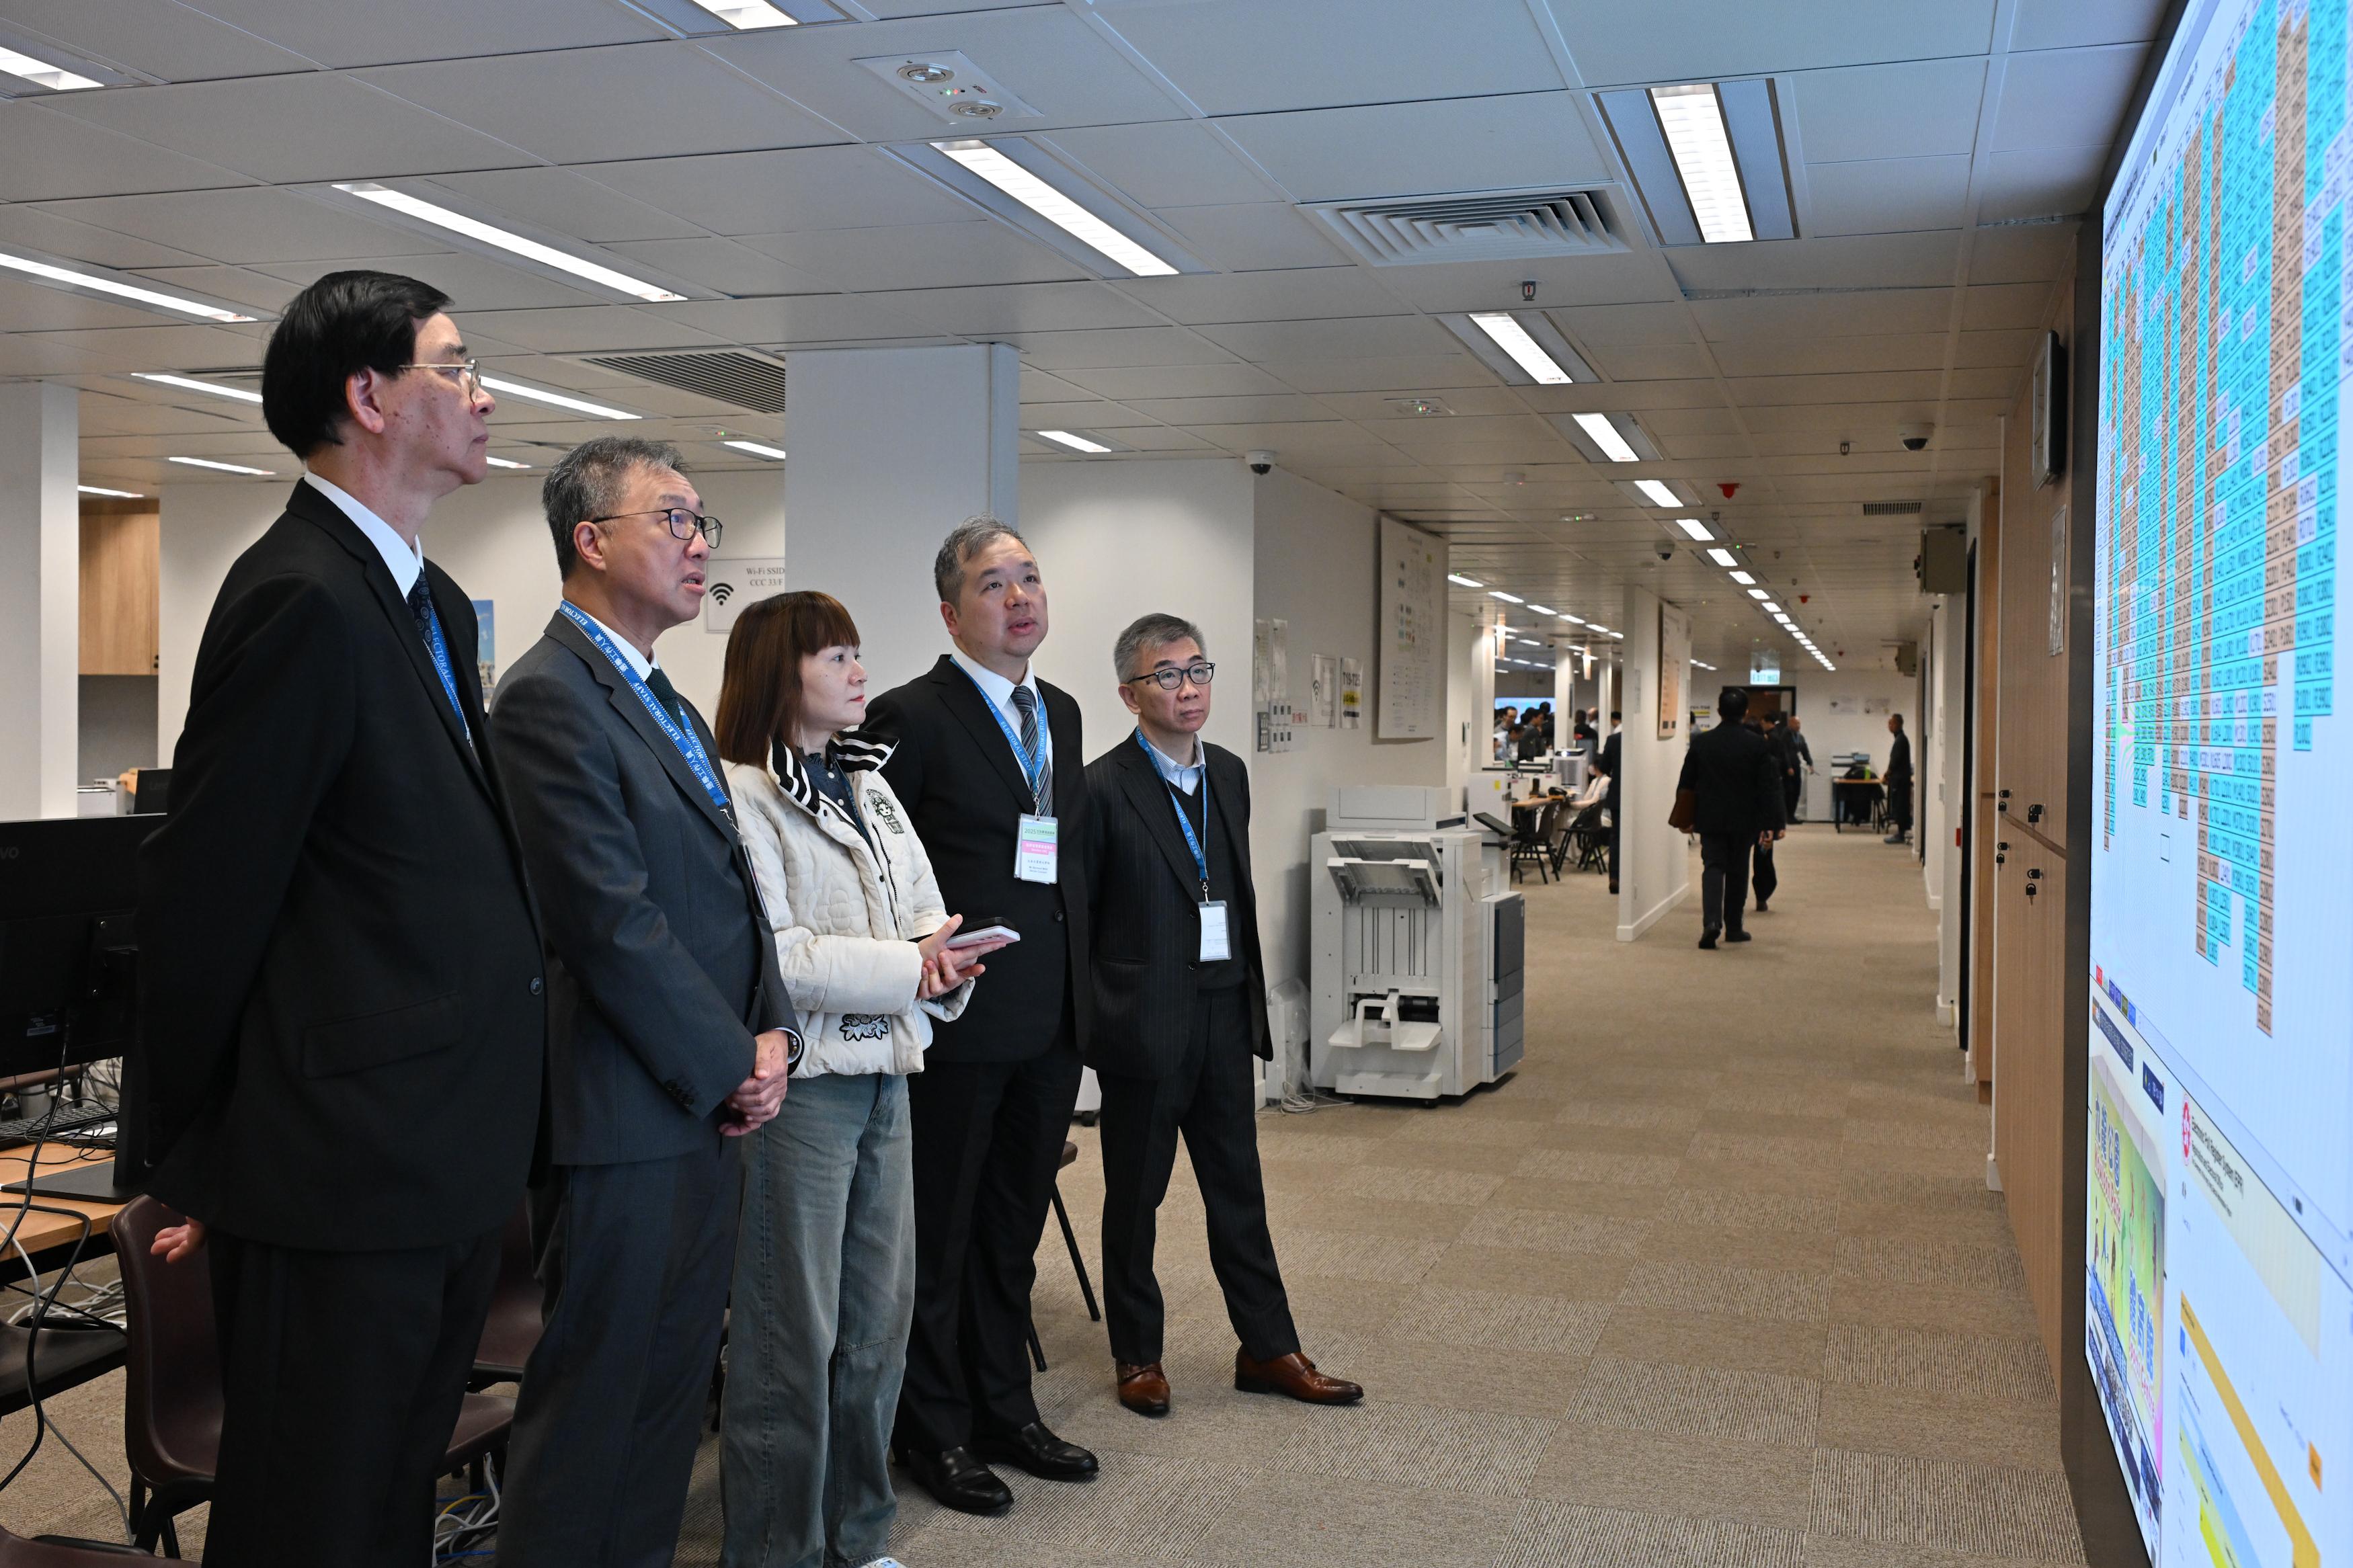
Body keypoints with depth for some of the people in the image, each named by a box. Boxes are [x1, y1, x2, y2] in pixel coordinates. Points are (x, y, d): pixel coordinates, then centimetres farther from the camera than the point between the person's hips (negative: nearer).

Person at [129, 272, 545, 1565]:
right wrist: (185, 1158, -5)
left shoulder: (432, 605, 12)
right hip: (342, 1169, -9)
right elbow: (202, 899, -15)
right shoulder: (305, 599, -18)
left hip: (445, 1163, 9)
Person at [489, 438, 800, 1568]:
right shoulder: (550, 696, -14)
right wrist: (731, 1068, -12)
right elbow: (614, 924, -20)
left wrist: (770, 1031, 2)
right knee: (594, 1400, 4)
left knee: (673, 1388, 17)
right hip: (625, 1119, -9)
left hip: (709, 1111, 9)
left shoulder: (669, 704, 16)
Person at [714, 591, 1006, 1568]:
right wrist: (907, 970, -17)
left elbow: (926, 913, 15)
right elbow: (765, 953, -19)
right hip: (799, 1086, -8)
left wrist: (943, 957, -7)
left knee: (879, 1323, 14)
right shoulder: (742, 794, -11)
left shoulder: (870, 790, 16)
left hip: (884, 1077, 8)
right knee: (793, 1338, 2)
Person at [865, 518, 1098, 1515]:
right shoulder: (912, 718, -11)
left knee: (1014, 1228, 19)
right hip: (958, 1021, -7)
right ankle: (934, 1433, 22)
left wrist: (1079, 981, 12)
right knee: (939, 1235, 7)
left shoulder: (1061, 713, 12)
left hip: (1050, 1020, 7)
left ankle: (1004, 1411, 33)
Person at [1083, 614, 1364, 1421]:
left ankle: (1267, 1350, 23)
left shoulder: (1229, 774, 9)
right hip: (1144, 1022, -6)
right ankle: (1137, 1355, 24)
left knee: (1239, 1189, 13)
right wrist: (1092, 1022, -8)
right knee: (1134, 1196, 9)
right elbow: (1076, 918, -8)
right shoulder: (1104, 788, -12)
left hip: (1224, 1014, 6)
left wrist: (1251, 995, 12)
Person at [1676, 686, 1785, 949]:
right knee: (1737, 871, 11)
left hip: (1710, 818, 1)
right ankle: (1734, 927, 20)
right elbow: (1770, 787, -8)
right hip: (1744, 820, -1)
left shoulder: (1701, 742, -2)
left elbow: (1686, 783, 5)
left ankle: (1711, 921, -19)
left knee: (1713, 867, 2)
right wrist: (1770, 825, -5)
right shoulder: (1759, 745, -7)